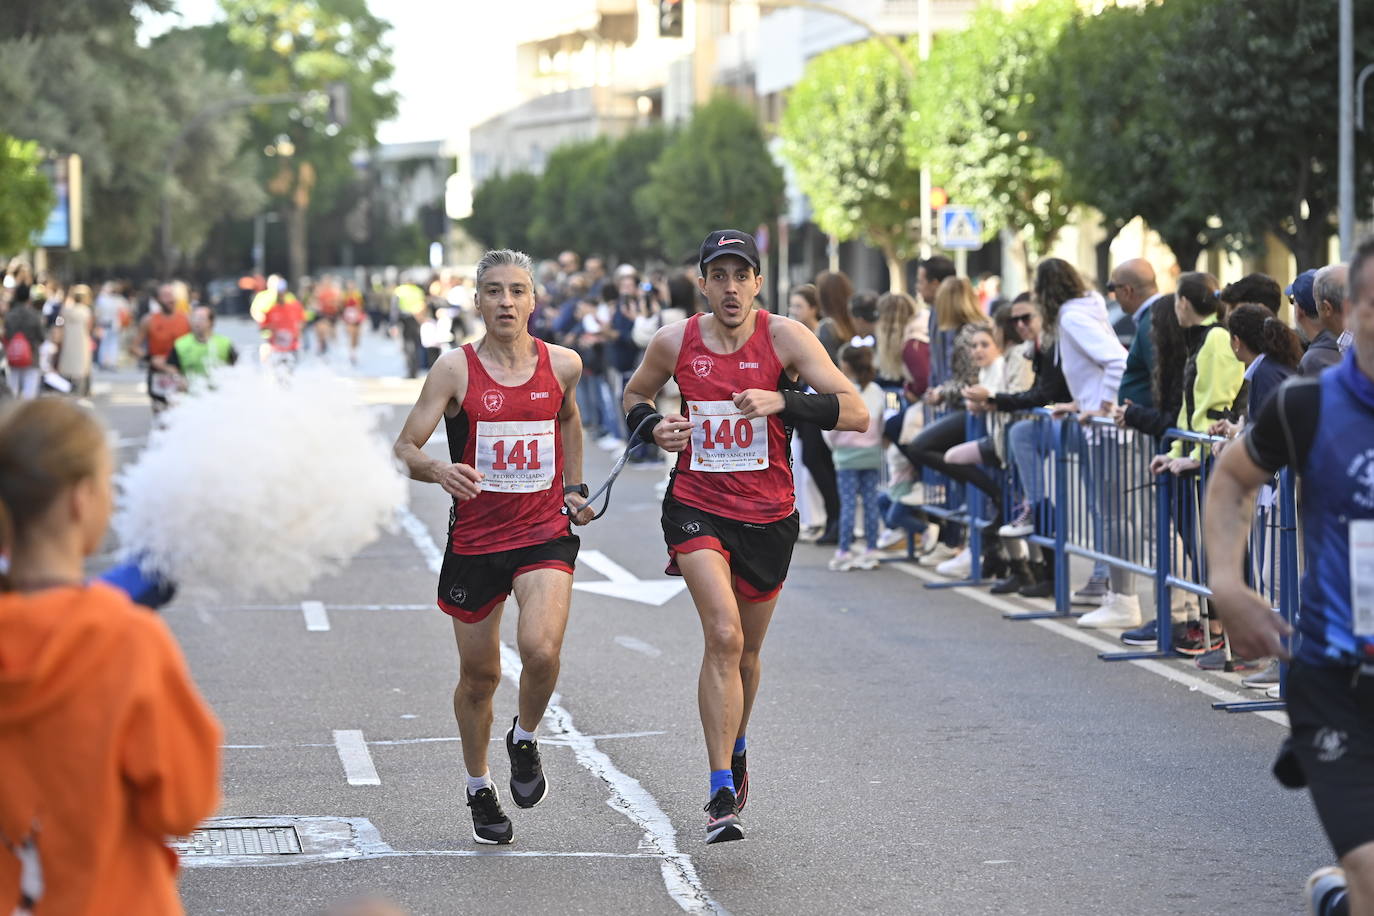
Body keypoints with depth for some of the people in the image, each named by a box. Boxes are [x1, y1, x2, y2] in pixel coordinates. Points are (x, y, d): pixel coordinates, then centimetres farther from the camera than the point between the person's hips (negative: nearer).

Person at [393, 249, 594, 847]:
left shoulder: (562, 365, 1)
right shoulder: (456, 369, -8)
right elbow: (404, 449, -11)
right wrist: (436, 470, -32)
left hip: (546, 534, 0)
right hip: (474, 538, 0)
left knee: (541, 648, -24)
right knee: (479, 677, 11)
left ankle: (525, 742, 8)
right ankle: (480, 791, 35)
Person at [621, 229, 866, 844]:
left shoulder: (783, 337, -9)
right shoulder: (675, 342, -3)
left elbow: (856, 412, -15)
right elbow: (634, 396, 17)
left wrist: (782, 401, -29)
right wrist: (652, 425, -6)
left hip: (768, 515, 1)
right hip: (697, 508, -1)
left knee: (745, 649, 17)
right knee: (724, 636, -22)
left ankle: (735, 747, 49)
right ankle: (722, 795, -20)